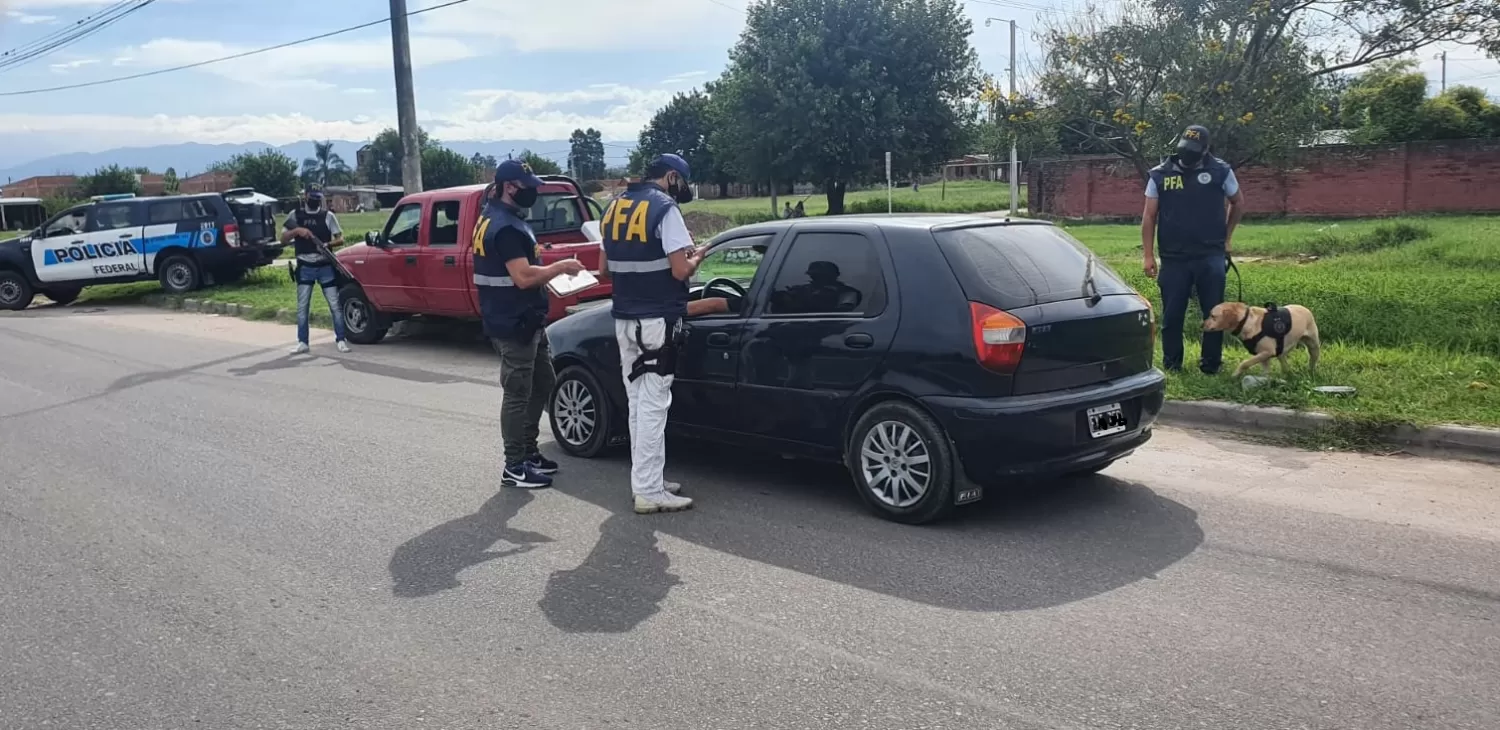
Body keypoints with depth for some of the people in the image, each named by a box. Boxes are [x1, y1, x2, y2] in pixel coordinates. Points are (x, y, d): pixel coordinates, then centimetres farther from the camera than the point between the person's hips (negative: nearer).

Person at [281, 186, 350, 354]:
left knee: (335, 305, -1)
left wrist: (329, 243, -21)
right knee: (302, 307, 3)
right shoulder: (295, 215, 6)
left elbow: (340, 239, -1)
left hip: (325, 267, -1)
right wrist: (296, 230, -13)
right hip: (305, 267, 1)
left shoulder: (328, 216, 2)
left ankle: (340, 340, 6)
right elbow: (283, 239, 5)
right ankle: (302, 342, 9)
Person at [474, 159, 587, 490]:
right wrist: (561, 266, -14)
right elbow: (524, 277, -26)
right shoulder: (505, 227, -19)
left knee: (543, 384, 18)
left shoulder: (501, 219, 15)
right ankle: (514, 467, 7)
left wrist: (552, 270, 8)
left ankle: (528, 451, 28)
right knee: (518, 393, -3)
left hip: (526, 321, 11)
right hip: (513, 325, -11)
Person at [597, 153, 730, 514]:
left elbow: (604, 270, 19)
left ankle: (647, 479, 19)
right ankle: (649, 492, -4)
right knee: (653, 405, -6)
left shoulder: (614, 208, 13)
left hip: (625, 319, 8)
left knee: (639, 403, 13)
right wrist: (696, 256, 2)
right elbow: (681, 270, -18)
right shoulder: (664, 208, -12)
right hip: (656, 321, -8)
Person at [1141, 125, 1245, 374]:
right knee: (1172, 315, 6)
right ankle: (1171, 365, 18)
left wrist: (1226, 236, 15)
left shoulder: (1220, 171, 0)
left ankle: (1211, 364, 17)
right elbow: (1149, 216, 1)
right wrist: (1148, 254, -4)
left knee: (1214, 313, 5)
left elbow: (1238, 203, 17)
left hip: (1211, 257, 0)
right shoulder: (1160, 174, 1)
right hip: (1173, 259, 0)